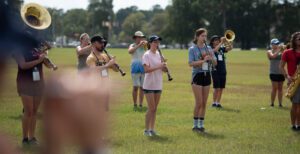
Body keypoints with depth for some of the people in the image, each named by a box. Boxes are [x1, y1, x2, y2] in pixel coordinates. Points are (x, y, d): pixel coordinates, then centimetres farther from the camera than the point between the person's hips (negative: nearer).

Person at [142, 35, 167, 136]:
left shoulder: (159, 54, 10)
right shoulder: (147, 55, -10)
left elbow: (162, 68, 12)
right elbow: (146, 69, -20)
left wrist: (164, 67, -10)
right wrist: (158, 67, -27)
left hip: (158, 85, 7)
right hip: (149, 85, -7)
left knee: (155, 108, 9)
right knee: (151, 108, -7)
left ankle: (152, 129, 15)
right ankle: (146, 130, 1)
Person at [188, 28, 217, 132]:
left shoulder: (208, 48, 10)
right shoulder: (192, 49, -3)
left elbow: (215, 63, 9)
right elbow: (191, 63, -14)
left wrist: (211, 58, -13)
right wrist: (203, 60, -24)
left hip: (207, 76, 5)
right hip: (197, 76, -5)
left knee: (204, 103, 6)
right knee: (199, 102, -8)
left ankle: (201, 124, 14)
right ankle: (195, 125, 2)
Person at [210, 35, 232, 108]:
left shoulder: (221, 48, 12)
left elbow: (230, 48, -1)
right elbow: (215, 50, -24)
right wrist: (222, 42, -26)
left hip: (223, 71, 5)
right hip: (216, 71, -5)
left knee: (221, 88, 6)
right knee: (216, 88, -8)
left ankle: (218, 102, 13)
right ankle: (214, 103, 2)